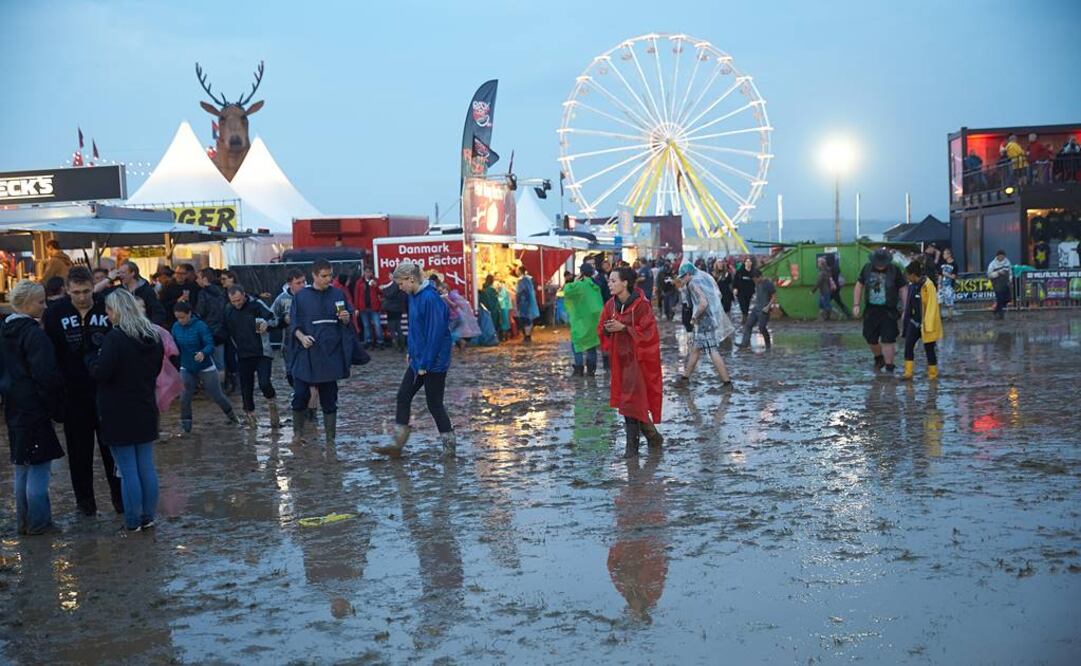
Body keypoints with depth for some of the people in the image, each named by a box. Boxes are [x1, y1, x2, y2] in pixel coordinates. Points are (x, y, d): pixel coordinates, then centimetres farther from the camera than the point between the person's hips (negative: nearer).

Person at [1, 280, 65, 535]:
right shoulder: (33, 334, -17)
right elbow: (46, 375, -20)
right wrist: (55, 406, -10)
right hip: (34, 408, -9)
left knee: (22, 466, 15)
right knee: (39, 466, -1)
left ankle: (23, 521, 21)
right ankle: (38, 521, 3)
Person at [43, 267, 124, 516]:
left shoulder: (108, 310, -4)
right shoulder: (56, 314, -3)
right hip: (74, 395, 0)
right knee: (79, 448, 9)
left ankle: (119, 494, 20)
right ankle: (84, 497, 21)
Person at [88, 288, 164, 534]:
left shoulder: (115, 338, -17)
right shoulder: (153, 336, 7)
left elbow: (100, 373, -19)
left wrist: (94, 357, -2)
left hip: (119, 414, -7)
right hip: (146, 410, 7)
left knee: (128, 470, 0)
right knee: (147, 467, 11)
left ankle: (133, 522, 6)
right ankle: (148, 518, 18)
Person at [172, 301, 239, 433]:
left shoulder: (200, 325, -19)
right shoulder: (176, 327, -5)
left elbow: (210, 345, -24)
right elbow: (175, 346, 5)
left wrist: (203, 353, -43)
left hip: (205, 367, -3)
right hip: (187, 368, 3)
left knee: (217, 396, 7)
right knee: (185, 397, -7)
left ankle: (232, 416, 31)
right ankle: (185, 425, 7)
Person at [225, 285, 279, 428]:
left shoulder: (256, 305, -7)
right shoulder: (228, 310, 6)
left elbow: (273, 319, -6)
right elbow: (226, 332, 19)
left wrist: (267, 324, -26)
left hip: (262, 353, -4)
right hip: (243, 356, 4)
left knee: (264, 383, -17)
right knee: (246, 387, 8)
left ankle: (272, 402, 11)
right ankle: (249, 415, 23)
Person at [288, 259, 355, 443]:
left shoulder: (338, 294, 5)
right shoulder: (301, 296, 2)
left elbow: (348, 322, 11)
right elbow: (293, 324, 3)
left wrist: (346, 318, -11)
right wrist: (301, 336, -16)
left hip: (330, 354, 1)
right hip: (306, 353, -1)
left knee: (329, 397, 6)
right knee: (300, 394, -3)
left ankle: (330, 436, 14)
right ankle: (298, 433, 16)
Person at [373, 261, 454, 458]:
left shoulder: (430, 298, -21)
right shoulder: (414, 296, 7)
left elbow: (436, 333, -22)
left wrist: (425, 363, -19)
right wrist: (412, 353, 14)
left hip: (433, 362, -9)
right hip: (418, 359, 9)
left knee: (434, 403, 1)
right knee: (403, 397, 8)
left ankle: (450, 446, 15)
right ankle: (397, 444, 14)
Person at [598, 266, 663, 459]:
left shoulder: (640, 305, -15)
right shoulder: (610, 305, 4)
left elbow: (647, 331, -17)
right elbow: (601, 329, 10)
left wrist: (623, 328, -22)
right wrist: (607, 329, -13)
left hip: (639, 357, -6)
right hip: (620, 357, 6)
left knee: (634, 398, -9)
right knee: (626, 399, 7)